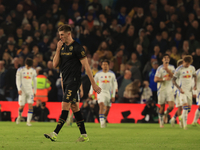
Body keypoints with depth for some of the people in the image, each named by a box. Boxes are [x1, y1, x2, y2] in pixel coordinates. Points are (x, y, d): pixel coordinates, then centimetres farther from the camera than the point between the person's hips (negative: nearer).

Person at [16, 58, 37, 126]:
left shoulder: (33, 71, 7)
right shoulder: (20, 70, -2)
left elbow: (35, 81, 14)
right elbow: (18, 80, -4)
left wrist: (35, 91, 13)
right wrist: (19, 89, -15)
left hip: (30, 90, 2)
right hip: (22, 90, -2)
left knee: (30, 105, -12)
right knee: (21, 106, -3)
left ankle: (28, 121, -12)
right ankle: (19, 115, 30)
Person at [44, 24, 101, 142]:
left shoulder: (77, 47, -10)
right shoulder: (62, 47, 13)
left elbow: (86, 66, -11)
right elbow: (55, 64, 8)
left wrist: (93, 84, -12)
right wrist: (58, 50, -4)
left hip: (74, 80, -8)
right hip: (66, 81, 8)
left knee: (65, 105, -14)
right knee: (74, 107, 8)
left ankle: (55, 134, -19)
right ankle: (84, 135, 12)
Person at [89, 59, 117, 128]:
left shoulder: (112, 74, 3)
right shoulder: (98, 74, 2)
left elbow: (114, 85, 7)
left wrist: (113, 96, 2)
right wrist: (91, 92, 7)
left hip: (109, 93, 2)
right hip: (101, 92, -2)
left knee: (107, 108, 8)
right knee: (101, 105, -24)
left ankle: (104, 120, 32)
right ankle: (102, 122, -29)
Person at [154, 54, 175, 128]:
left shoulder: (171, 67, 8)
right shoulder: (160, 68, -5)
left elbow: (173, 76, -9)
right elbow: (155, 79, -10)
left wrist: (167, 69, -19)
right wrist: (164, 79, -23)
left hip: (169, 89, 3)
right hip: (161, 89, -3)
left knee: (171, 106, -11)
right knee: (162, 107, 2)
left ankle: (166, 114, 20)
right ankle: (161, 122, 20)